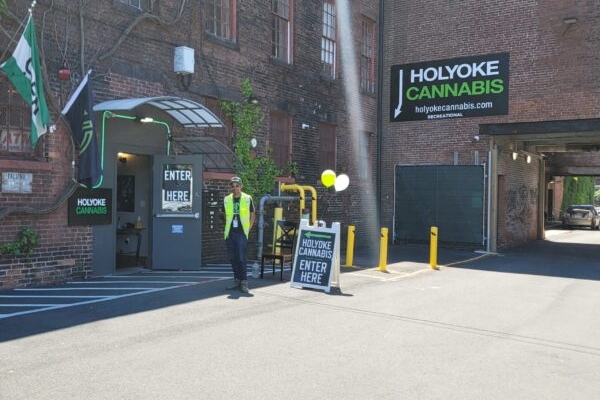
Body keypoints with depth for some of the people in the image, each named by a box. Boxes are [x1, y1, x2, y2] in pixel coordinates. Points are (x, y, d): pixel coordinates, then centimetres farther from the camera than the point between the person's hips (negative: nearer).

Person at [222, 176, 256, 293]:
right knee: (232, 258, 8)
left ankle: (244, 282, -3)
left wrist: (247, 229, 2)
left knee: (241, 258, -9)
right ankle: (237, 281, 19)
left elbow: (253, 215, 6)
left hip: (241, 233, -4)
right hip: (229, 233, 4)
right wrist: (229, 227, 11)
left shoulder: (247, 199, -1)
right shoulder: (226, 200, 7)